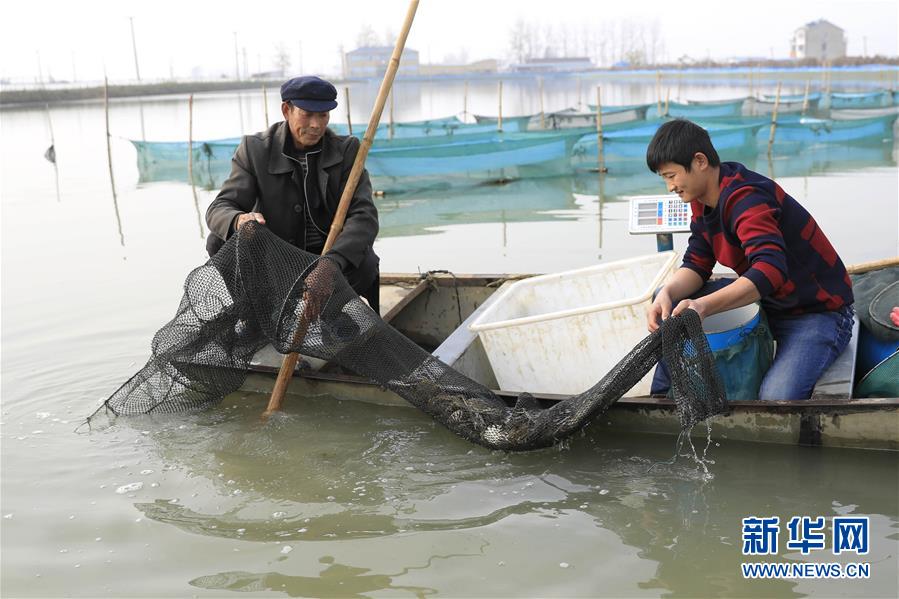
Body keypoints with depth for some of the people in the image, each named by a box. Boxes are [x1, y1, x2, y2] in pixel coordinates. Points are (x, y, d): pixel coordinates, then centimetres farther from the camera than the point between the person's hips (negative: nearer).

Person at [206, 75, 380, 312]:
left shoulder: (346, 150, -8)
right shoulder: (255, 149, -7)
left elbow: (363, 215, -21)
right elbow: (218, 210, -13)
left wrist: (332, 262, -41)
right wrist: (239, 220, -42)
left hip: (333, 254, -1)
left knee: (364, 264, -33)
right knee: (220, 242, -23)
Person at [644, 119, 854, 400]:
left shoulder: (746, 198, -28)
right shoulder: (703, 199, 1)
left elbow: (771, 270, -41)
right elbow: (696, 263, 1)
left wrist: (704, 306, -54)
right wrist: (667, 294, -22)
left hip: (818, 310, -9)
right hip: (763, 301, 9)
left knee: (776, 397, -34)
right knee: (669, 303, 3)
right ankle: (662, 398, 14)